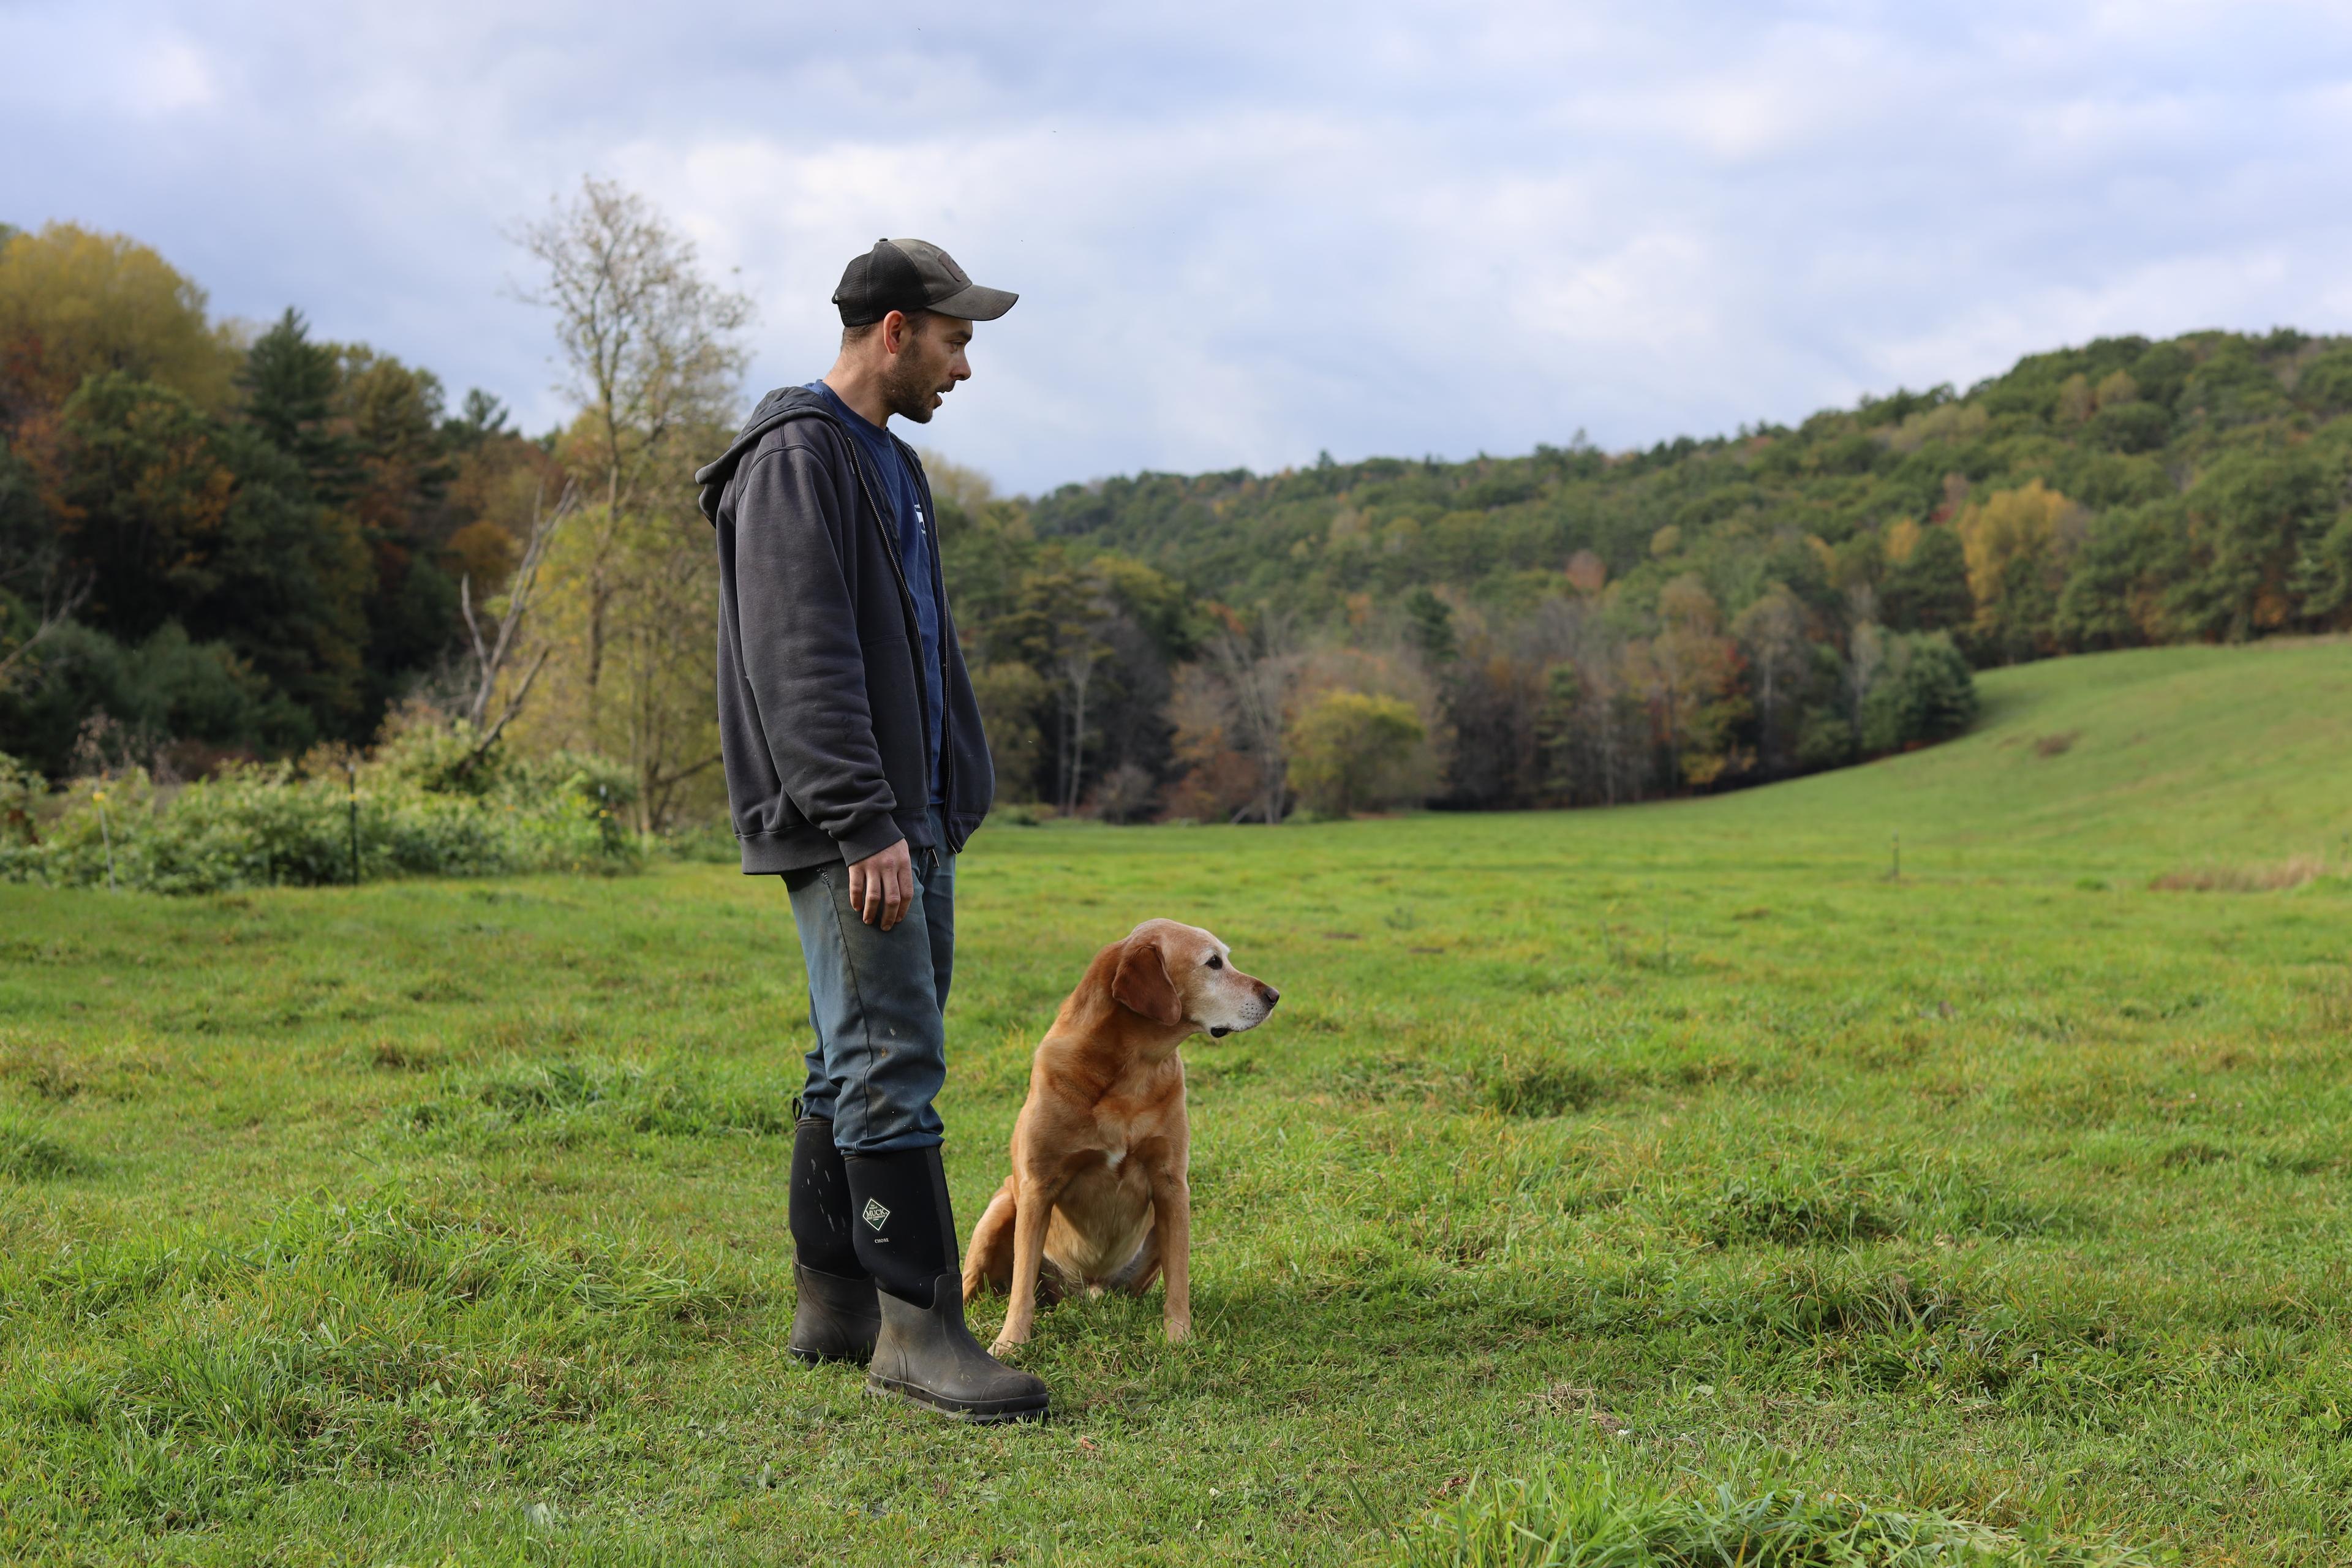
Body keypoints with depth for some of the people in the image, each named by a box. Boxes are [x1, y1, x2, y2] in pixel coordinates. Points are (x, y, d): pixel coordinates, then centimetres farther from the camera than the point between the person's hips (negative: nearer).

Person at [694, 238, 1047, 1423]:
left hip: (909, 822, 10)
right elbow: (803, 664, -20)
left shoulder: (888, 463, 21)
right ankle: (919, 1324, -9)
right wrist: (866, 824, -24)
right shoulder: (797, 458, -11)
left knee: (857, 1065, 12)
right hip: (845, 832, -10)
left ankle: (833, 1305, 19)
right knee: (893, 1065, -12)